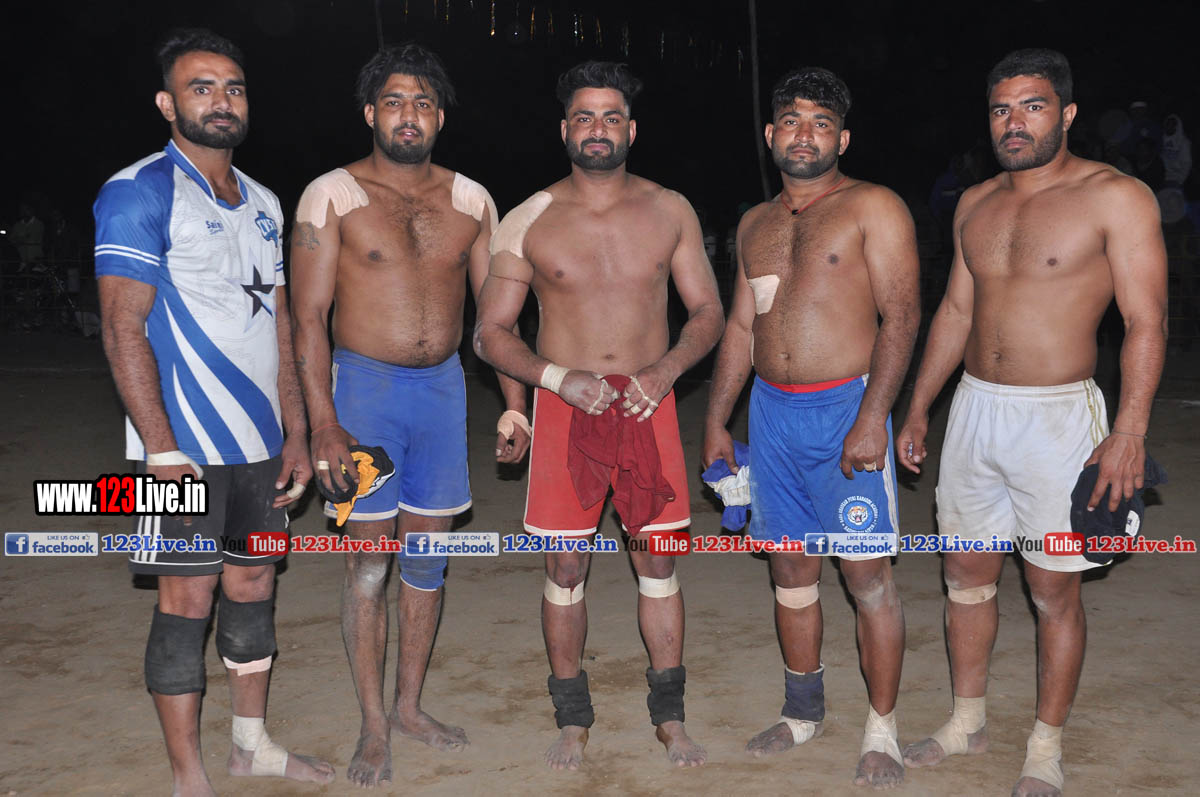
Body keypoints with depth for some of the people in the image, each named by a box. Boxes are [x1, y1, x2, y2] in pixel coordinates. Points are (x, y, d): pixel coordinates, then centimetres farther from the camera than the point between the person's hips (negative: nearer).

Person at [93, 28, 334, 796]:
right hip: (186, 445, -7)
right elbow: (124, 328, -14)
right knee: (188, 598, 0)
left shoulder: (262, 204, 14)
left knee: (254, 585, 14)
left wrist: (296, 433, 11)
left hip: (261, 440, 7)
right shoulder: (140, 192, -8)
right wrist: (162, 450, -19)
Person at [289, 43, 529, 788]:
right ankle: (374, 725, 15)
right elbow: (309, 316, -7)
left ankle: (410, 704, 26)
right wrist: (324, 424, -15)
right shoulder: (333, 195, -4)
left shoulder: (470, 200, 6)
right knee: (369, 561, 1)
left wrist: (516, 404, 5)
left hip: (444, 387, 4)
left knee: (428, 556, 10)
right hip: (365, 387, -3)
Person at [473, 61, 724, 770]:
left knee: (659, 562, 6)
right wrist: (561, 378, -14)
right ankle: (574, 723, 21)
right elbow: (492, 333, 2)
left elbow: (709, 313, 7)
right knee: (566, 569, 5)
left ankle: (671, 717, 22)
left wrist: (666, 368, -12)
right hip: (564, 406, -1)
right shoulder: (529, 221, 0)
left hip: (648, 404, 1)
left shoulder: (670, 210, 4)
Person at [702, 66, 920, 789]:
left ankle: (882, 731, 12)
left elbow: (902, 315, -10)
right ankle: (804, 713, 27)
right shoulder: (756, 223, 16)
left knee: (867, 572, -2)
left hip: (845, 410, -5)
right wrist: (716, 420, 16)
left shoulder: (873, 207, -3)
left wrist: (872, 418, -19)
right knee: (791, 566, 12)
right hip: (772, 411, 6)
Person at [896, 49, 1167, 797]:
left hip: (1057, 419, -5)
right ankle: (968, 720, 31)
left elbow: (1147, 321, -11)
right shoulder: (976, 203, 9)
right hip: (974, 410, 6)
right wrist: (918, 410, 15)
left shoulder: (1116, 197, -8)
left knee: (1055, 590, 5)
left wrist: (1130, 432, -20)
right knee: (966, 574, 14)